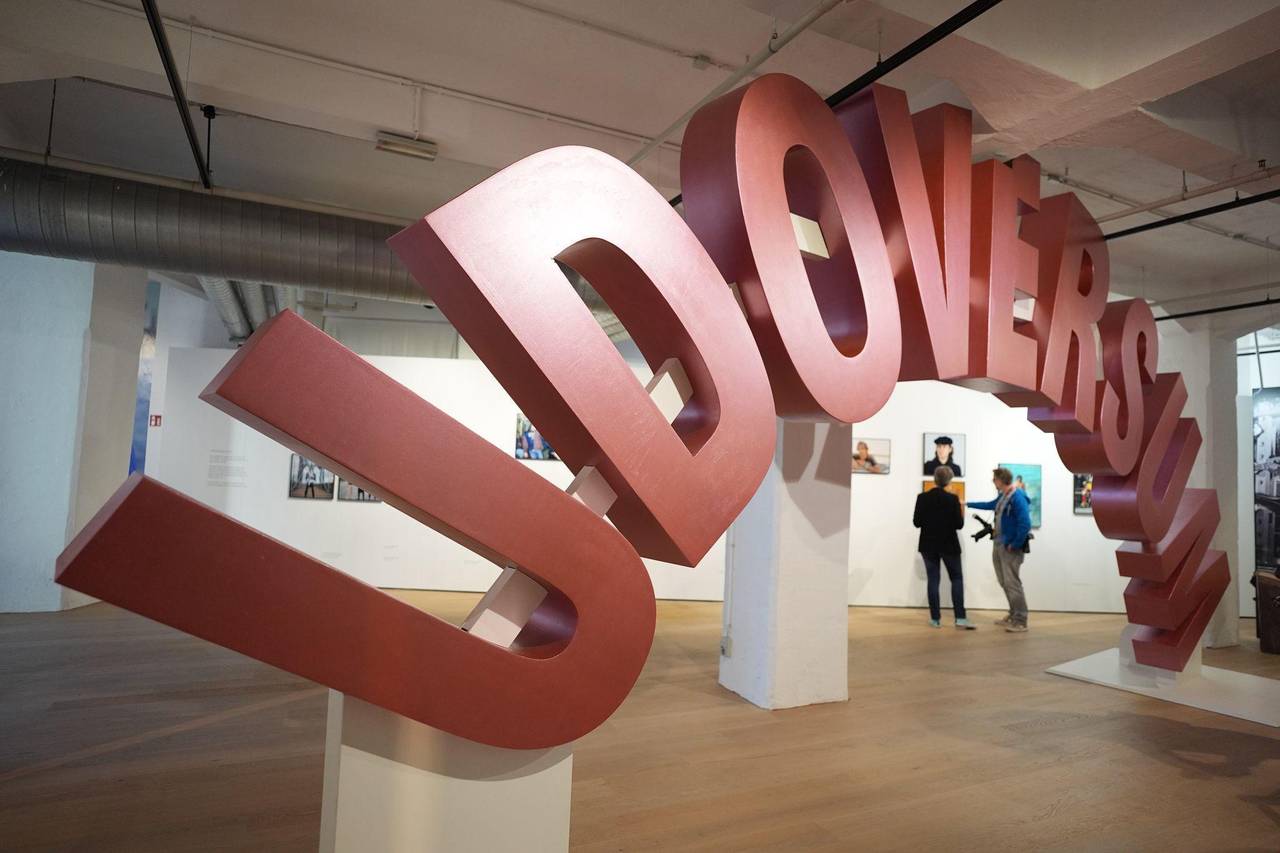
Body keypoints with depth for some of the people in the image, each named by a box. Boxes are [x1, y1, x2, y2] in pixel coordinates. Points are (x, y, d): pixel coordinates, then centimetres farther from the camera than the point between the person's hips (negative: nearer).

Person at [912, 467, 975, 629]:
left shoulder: (922, 497, -5)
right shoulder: (953, 499, -11)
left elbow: (916, 522, -3)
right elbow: (959, 525, -10)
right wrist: (962, 512, 8)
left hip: (929, 545, 2)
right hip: (949, 545, -2)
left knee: (933, 581, 5)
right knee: (957, 579, 9)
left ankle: (935, 619, 6)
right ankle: (960, 618, 3)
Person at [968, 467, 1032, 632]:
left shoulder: (1018, 498, -19)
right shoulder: (1002, 496, 10)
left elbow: (1025, 524, -24)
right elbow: (989, 505, 31)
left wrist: (1015, 545, -17)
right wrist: (968, 504, 37)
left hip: (1010, 548, -9)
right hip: (998, 545, 9)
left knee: (1012, 583, -7)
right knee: (1004, 583, 13)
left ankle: (1021, 622, -1)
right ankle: (1013, 615, 24)